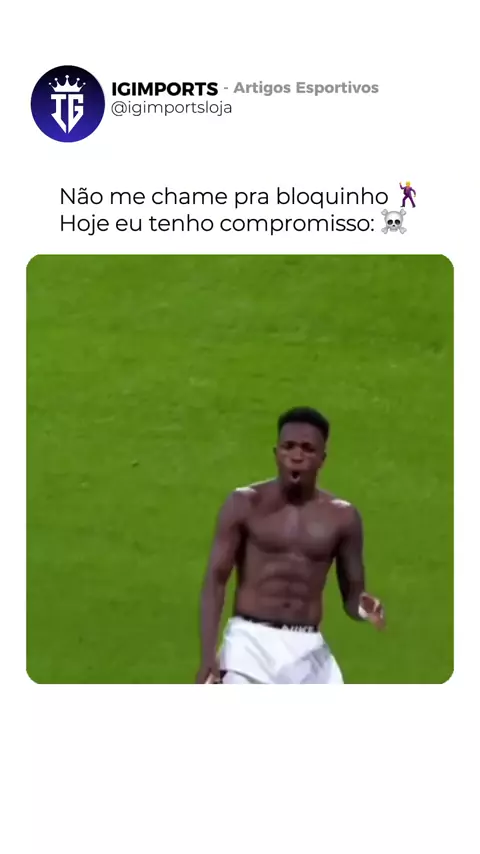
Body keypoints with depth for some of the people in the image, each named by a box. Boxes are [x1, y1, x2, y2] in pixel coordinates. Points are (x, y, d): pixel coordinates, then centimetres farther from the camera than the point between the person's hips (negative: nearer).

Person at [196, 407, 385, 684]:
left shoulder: (342, 517, 6)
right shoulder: (245, 504, 0)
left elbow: (353, 591, 10)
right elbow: (216, 579, -2)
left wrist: (363, 606, -17)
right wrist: (208, 655, -12)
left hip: (308, 650, 3)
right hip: (250, 643, -3)